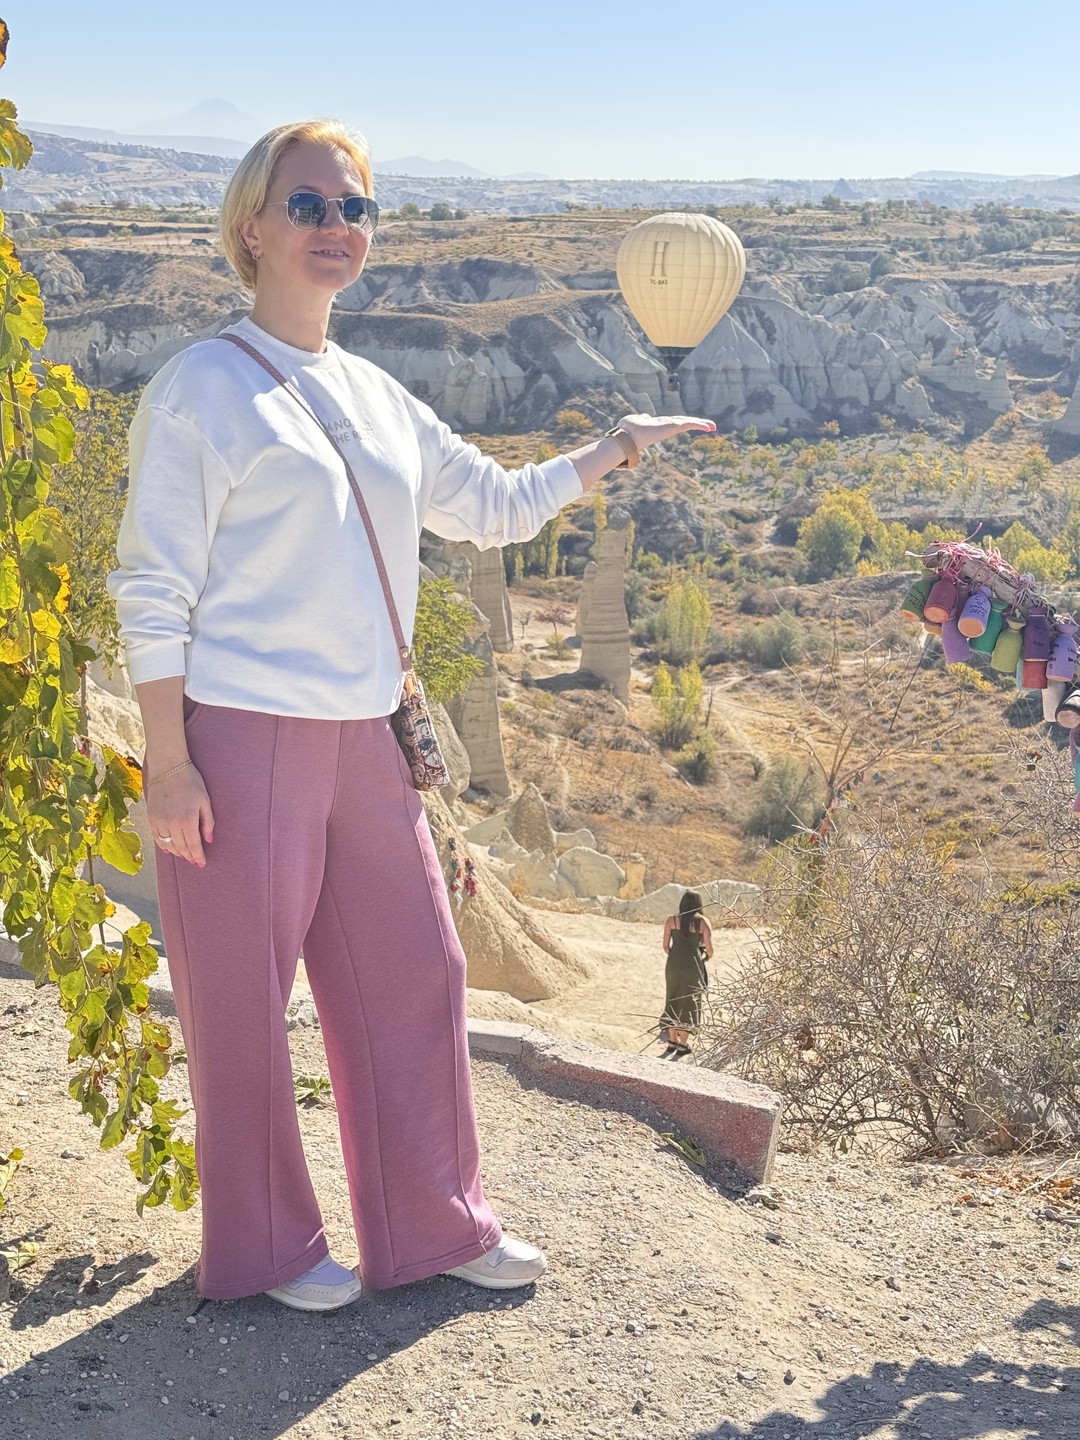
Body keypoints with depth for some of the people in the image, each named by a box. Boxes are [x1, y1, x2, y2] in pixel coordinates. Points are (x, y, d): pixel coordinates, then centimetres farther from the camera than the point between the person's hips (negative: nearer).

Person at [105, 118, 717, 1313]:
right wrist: (167, 763, -14)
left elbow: (494, 505, 26)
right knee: (241, 998, 5)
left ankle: (433, 1226, 29)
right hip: (242, 735, -6)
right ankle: (262, 1248, 25)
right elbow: (153, 592, -9)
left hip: (365, 737, 7)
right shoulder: (201, 388, -6)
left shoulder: (374, 396, 14)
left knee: (415, 973, 11)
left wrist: (612, 449, 18)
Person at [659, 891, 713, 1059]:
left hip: (674, 963, 2)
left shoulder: (671, 920, 2)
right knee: (689, 1003, 10)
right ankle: (683, 1044, 13)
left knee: (673, 1000, 17)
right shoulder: (703, 922, -3)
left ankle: (672, 1041, 22)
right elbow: (709, 949, -5)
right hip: (693, 965, -2)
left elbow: (665, 946, 2)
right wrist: (707, 958, 17)